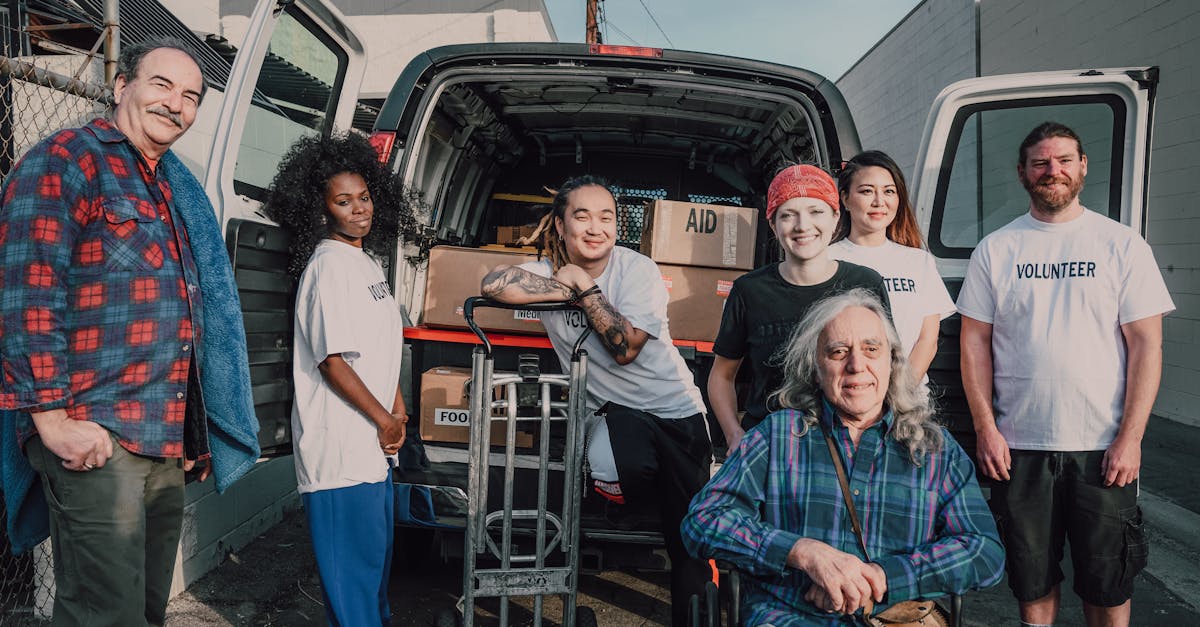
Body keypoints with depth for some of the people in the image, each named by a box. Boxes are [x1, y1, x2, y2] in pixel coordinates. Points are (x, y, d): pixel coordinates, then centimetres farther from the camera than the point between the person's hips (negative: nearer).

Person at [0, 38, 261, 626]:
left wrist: (194, 433, 23)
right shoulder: (67, 159, -5)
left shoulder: (174, 190, 20)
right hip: (93, 440, -8)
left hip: (166, 443, 8)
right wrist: (52, 416, -20)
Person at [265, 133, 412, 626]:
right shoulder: (330, 265, -15)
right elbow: (334, 361, -20)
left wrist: (398, 410, 10)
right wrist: (385, 420, -11)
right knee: (354, 563, -1)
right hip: (340, 447, -10)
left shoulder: (367, 261, 13)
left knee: (376, 556, 21)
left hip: (370, 444, 10)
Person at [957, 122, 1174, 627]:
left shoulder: (1123, 245, 1)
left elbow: (1146, 344, -2)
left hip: (1103, 449, -1)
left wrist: (1130, 438, -8)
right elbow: (974, 342, 4)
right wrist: (986, 429, -3)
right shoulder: (995, 250, 4)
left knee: (1108, 583, 9)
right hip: (1018, 447, 1)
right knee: (1032, 578, 12)